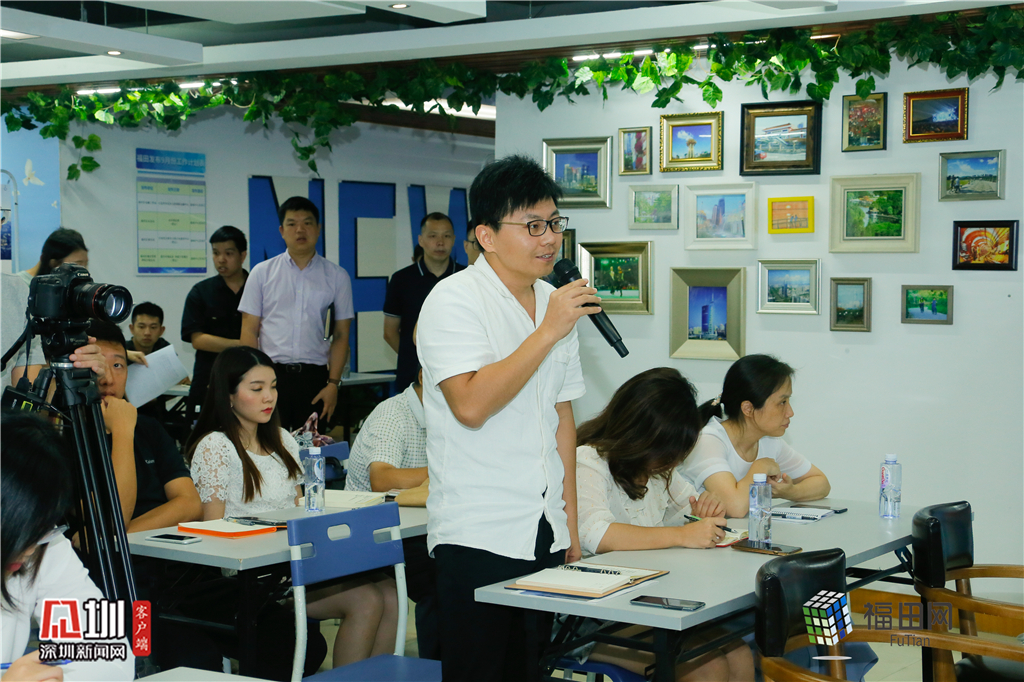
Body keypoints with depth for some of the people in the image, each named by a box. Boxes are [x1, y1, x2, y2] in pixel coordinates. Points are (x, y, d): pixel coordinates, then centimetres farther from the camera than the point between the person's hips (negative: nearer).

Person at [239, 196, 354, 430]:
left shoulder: (337, 276, 8)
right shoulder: (262, 273, 8)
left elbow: (341, 335, 7)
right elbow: (249, 331, 6)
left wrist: (333, 383, -3)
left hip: (315, 376, 0)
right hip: (271, 374, 0)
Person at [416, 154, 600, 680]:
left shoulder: (556, 303, 12)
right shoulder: (455, 300, -10)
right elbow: (472, 405, -24)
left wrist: (571, 525, 16)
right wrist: (549, 332, -21)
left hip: (544, 533, 7)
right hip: (477, 537, -7)